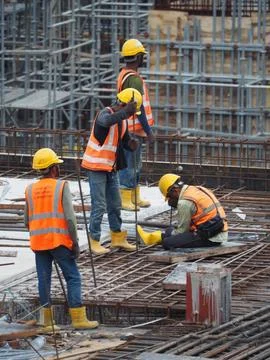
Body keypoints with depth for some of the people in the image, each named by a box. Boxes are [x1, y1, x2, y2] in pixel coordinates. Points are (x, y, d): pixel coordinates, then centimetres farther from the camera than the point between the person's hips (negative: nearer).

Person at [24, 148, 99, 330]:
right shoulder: (61, 186, -5)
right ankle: (78, 318, -4)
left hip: (38, 242, 5)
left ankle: (47, 320, 7)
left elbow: (27, 220, 13)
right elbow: (70, 217, -10)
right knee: (73, 277, 1)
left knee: (44, 279, 7)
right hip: (59, 240, -5)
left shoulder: (30, 190, 8)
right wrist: (75, 241, -4)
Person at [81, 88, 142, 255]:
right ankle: (95, 241, 0)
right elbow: (106, 121, -44)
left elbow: (125, 141, 12)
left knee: (115, 204, 16)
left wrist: (131, 144, -12)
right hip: (97, 166, -8)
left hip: (111, 168, 8)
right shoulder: (105, 113, -19)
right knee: (99, 205, -7)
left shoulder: (122, 119, 7)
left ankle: (117, 237, 28)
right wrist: (125, 112, -54)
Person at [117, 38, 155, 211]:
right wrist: (148, 130, -18)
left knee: (135, 164, 17)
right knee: (130, 164, -6)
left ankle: (135, 198, 25)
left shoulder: (123, 75, 13)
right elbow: (138, 107, -23)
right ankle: (125, 199, -3)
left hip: (127, 127, 11)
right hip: (133, 128, -11)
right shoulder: (134, 79, -20)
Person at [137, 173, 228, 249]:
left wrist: (171, 234, 14)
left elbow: (182, 230, -5)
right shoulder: (199, 189, 15)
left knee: (168, 243, -17)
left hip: (211, 239, -10)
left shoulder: (185, 202, -14)